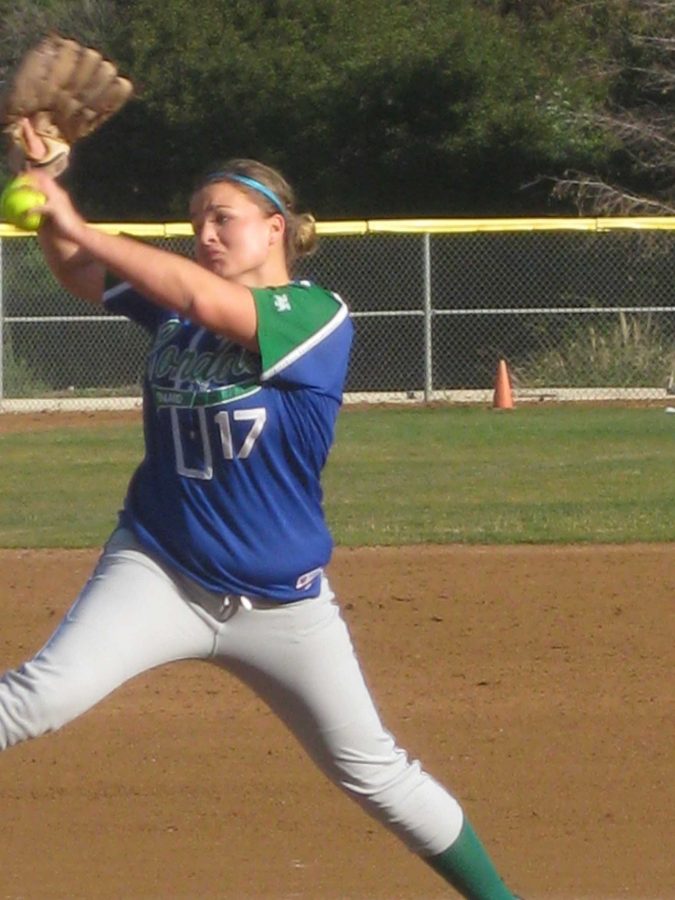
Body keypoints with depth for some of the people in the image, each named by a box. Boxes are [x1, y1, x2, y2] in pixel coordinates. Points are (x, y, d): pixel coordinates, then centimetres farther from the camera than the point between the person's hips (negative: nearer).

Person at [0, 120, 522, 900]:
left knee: (373, 771, 8)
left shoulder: (317, 315, -13)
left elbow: (206, 301, -28)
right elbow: (78, 272, 4)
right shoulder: (175, 300, 4)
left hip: (280, 600, -2)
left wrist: (77, 226, -29)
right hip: (158, 573, 2)